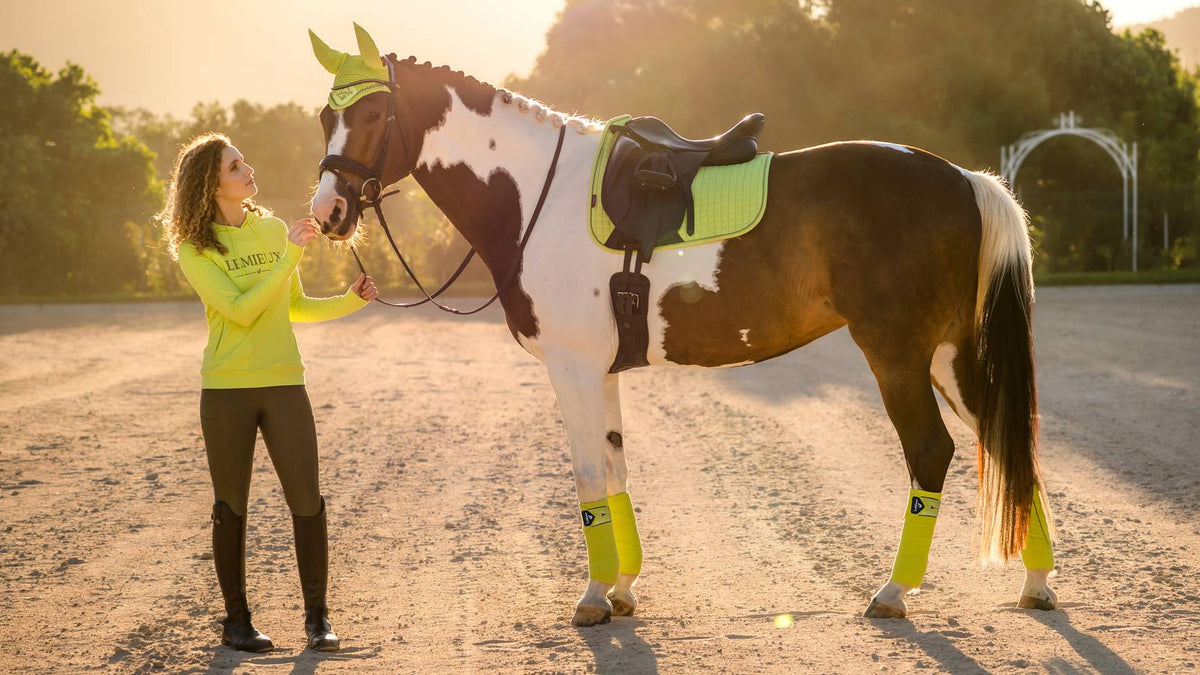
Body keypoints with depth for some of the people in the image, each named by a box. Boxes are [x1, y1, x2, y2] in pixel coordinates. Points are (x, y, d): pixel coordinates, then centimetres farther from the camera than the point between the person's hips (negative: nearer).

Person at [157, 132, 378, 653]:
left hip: (284, 383, 3)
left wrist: (350, 300, 6)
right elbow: (241, 310, -17)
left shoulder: (274, 230, 9)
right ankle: (236, 620, 17)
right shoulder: (195, 250, -5)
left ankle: (317, 617, 9)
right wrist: (290, 257, -20)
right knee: (231, 509, 5)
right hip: (226, 390, -3)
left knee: (308, 503, -2)